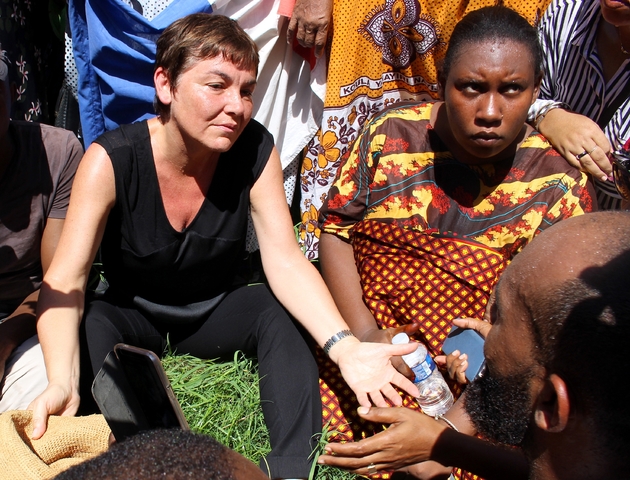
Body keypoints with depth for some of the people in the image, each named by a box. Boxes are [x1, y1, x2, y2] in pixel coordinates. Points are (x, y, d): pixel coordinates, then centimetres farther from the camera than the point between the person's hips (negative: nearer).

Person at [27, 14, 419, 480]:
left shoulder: (255, 149, -18)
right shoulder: (112, 160, -25)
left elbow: (284, 260, -22)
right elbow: (66, 280, -30)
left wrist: (345, 347, -40)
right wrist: (62, 383, -49)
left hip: (216, 311, 2)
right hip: (131, 314, -1)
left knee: (276, 312, -28)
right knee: (90, 326, -33)